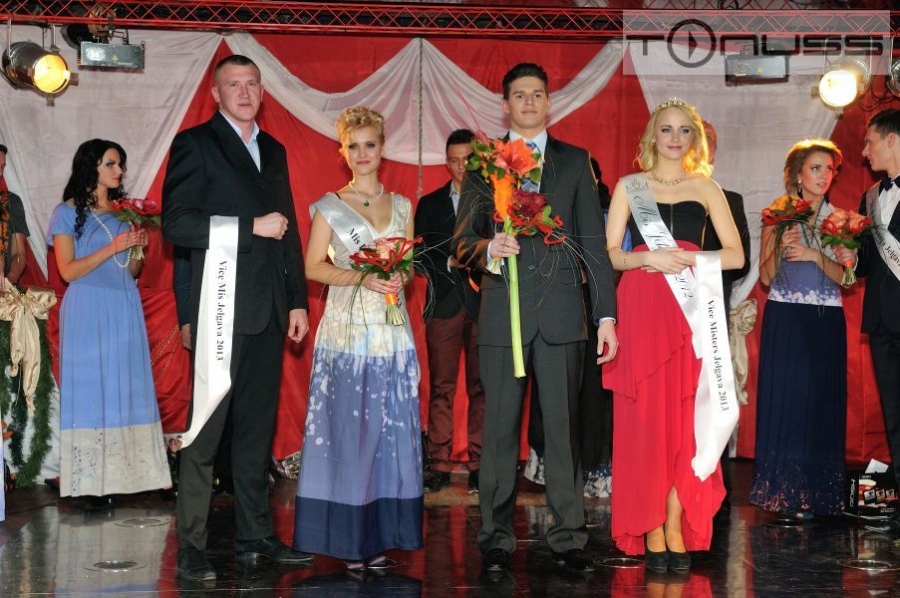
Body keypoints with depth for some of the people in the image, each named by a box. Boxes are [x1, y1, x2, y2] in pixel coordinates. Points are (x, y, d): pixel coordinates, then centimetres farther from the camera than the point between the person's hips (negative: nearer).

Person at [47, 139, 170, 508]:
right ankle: (93, 483, -5)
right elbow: (68, 270, -8)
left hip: (125, 310, 5)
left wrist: (138, 248, -1)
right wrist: (113, 247, -14)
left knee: (128, 387, 0)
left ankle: (126, 474, 1)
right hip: (87, 311, -5)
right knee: (90, 390, -5)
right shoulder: (68, 212, 0)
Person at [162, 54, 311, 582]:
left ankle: (255, 536, 17)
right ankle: (191, 546, 0)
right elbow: (176, 223, -11)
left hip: (269, 310, 6)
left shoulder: (274, 151, 19)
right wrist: (251, 226, -14)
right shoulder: (195, 144, -1)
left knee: (258, 426, 10)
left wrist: (298, 300, 15)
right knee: (207, 428, -5)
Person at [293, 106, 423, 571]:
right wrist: (361, 277, -14)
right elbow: (313, 267, 0)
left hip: (392, 330, 3)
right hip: (347, 329, -3)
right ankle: (349, 539, 3)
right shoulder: (329, 206, 3)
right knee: (347, 429, -4)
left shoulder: (401, 206, 12)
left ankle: (380, 535, 8)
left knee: (390, 429, 2)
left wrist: (400, 277, -5)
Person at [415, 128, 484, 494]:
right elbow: (421, 256, 7)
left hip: (484, 303, -1)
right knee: (441, 387, 0)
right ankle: (439, 466, 4)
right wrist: (450, 263, -9)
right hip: (445, 303, 1)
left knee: (481, 388, -1)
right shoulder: (430, 204, 15)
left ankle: (478, 465, 4)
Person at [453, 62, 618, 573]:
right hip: (502, 313, 0)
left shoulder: (575, 162, 11)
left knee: (564, 428, 3)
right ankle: (497, 538, 12)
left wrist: (607, 315, 1)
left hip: (561, 313, 0)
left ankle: (568, 538, 9)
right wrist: (488, 249, -16)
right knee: (500, 430, 4)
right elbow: (462, 242, 7)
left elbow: (594, 242, 7)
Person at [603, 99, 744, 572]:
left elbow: (735, 255, 4)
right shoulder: (630, 187, 10)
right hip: (642, 310, -1)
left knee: (686, 419, -3)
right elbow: (608, 254, 4)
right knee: (645, 418, -4)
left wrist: (688, 258, -10)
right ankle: (651, 530, 0)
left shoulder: (706, 189, 12)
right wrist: (649, 258, -13)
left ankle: (677, 529, 2)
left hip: (691, 311, 1)